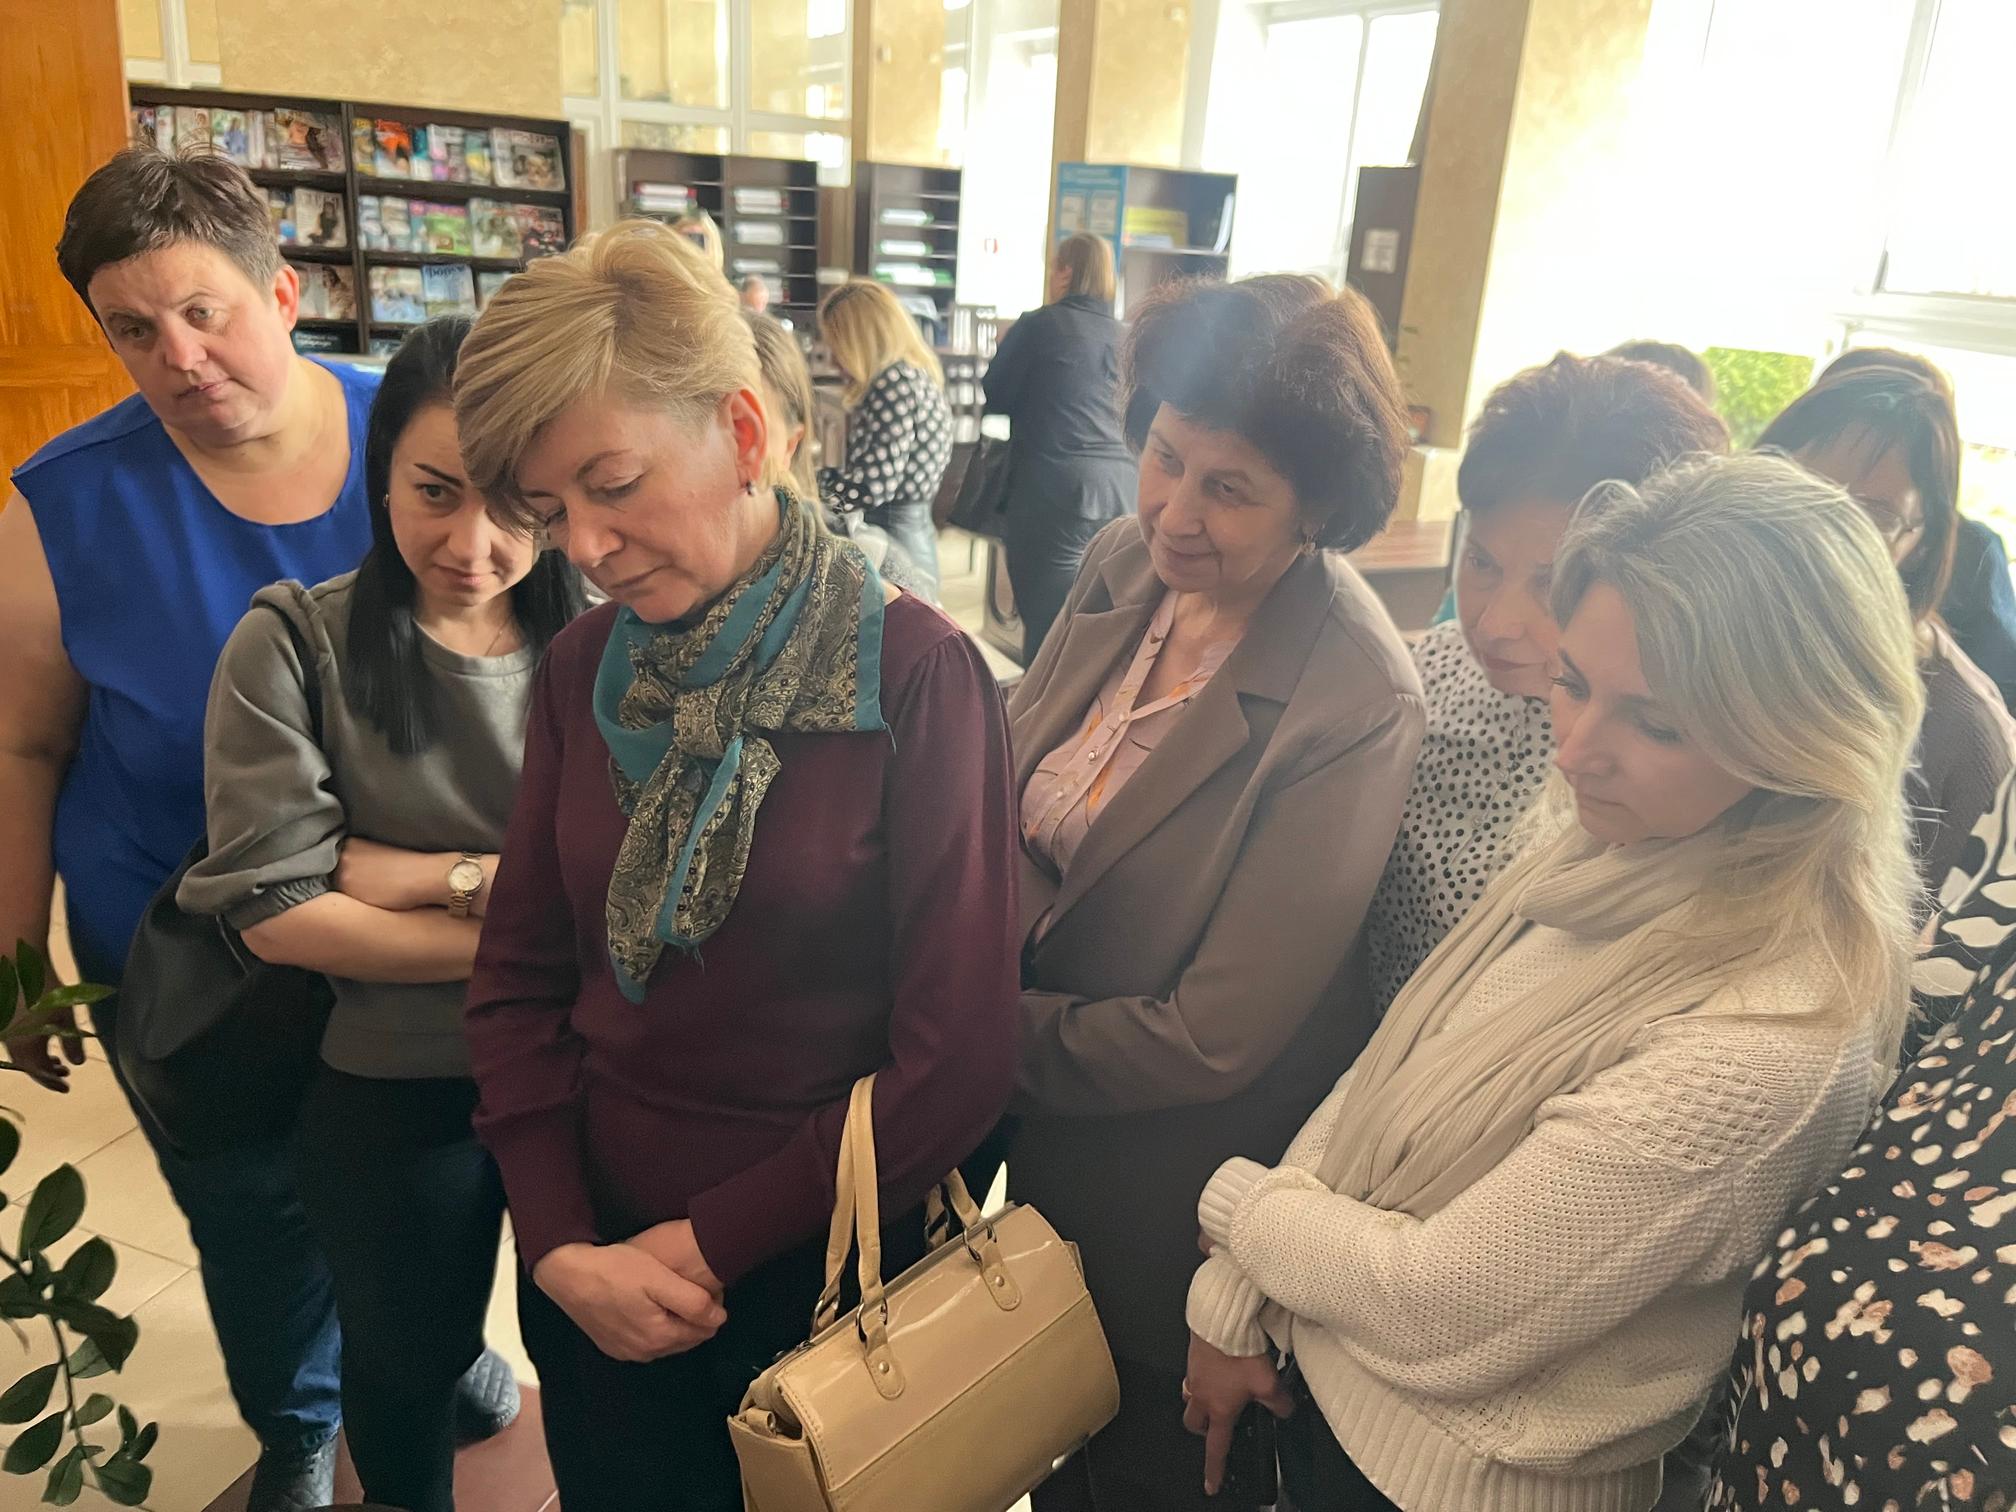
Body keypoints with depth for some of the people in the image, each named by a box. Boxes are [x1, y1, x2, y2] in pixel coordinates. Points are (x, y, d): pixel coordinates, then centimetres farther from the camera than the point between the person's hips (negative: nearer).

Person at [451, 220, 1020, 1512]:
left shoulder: (915, 674, -17)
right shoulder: (586, 668, -2)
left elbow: (957, 1059, -17)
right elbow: (520, 976, 3)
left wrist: (708, 1243, -12)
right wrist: (559, 1243, -8)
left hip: (819, 1272, -4)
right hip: (592, 1278, 4)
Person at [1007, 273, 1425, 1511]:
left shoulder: (1354, 705, -29)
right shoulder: (1127, 565, -11)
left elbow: (1215, 1035, -25)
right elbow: (1010, 788, 0)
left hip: (1175, 1183, -5)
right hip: (1046, 1131, 5)